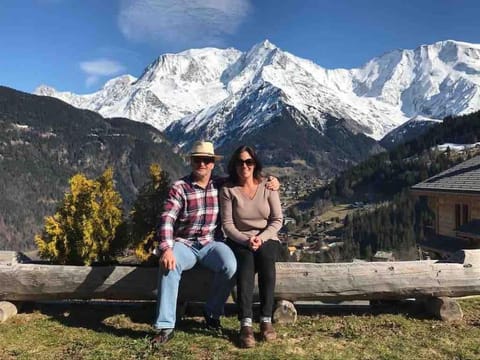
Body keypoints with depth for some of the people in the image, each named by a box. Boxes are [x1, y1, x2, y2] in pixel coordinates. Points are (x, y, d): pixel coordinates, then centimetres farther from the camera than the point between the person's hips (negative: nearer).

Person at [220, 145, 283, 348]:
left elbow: (277, 220, -1)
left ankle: (266, 320, -29)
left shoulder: (267, 187, 2)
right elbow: (227, 223, -6)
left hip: (267, 239, 1)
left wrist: (261, 238, -16)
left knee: (265, 257, -33)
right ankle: (246, 324, -37)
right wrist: (245, 240, -21)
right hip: (239, 241, -1)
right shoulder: (228, 190, -2)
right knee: (246, 263, -33)